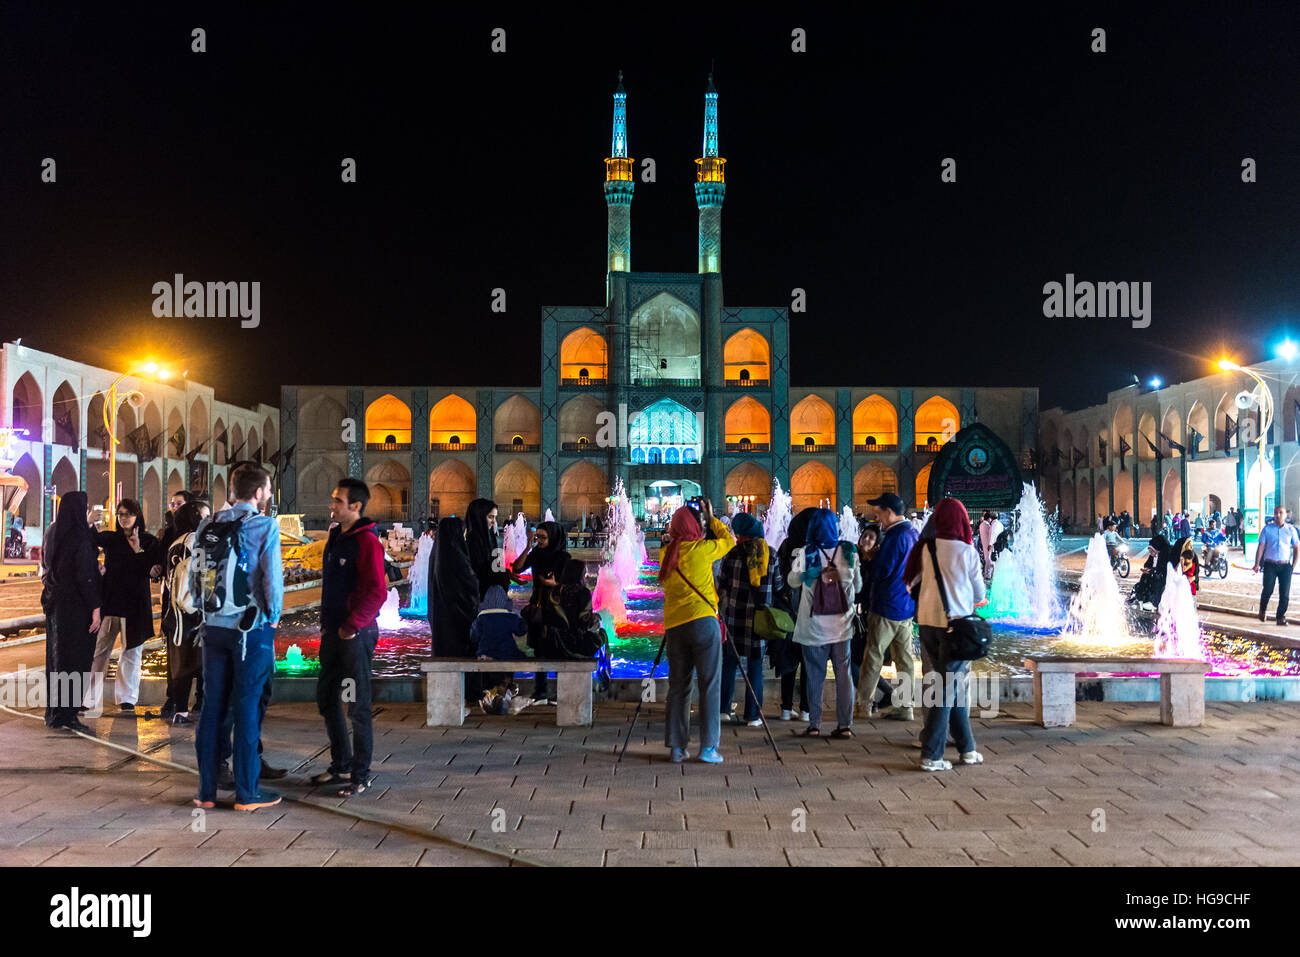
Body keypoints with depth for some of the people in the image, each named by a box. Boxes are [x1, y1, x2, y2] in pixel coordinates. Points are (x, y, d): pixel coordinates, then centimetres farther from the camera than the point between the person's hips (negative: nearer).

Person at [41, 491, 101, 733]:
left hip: (54, 603, 8)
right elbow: (85, 575, -20)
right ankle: (67, 715, -2)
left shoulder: (52, 533, 9)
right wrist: (95, 607, -17)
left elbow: (45, 569, 15)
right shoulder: (80, 537, -16)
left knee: (55, 657, 15)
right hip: (76, 607, -8)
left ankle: (53, 712, 23)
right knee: (75, 659, -2)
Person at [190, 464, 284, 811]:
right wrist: (274, 616, 0)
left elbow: (194, 573, 6)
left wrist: (208, 610, 17)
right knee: (247, 707, 1)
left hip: (214, 626, 5)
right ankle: (247, 792, 7)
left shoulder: (210, 525, 5)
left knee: (212, 706, 11)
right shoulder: (265, 526, -10)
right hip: (252, 627, -5)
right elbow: (272, 576, -14)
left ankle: (207, 789, 17)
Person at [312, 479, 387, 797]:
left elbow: (377, 592, -21)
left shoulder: (367, 541, -15)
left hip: (356, 634, -9)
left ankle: (361, 775, 10)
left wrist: (351, 626, -19)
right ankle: (341, 766, 30)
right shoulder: (335, 537, 12)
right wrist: (326, 622, 14)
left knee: (357, 706, -1)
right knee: (326, 699, 16)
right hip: (333, 633, 9)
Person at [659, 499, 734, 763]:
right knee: (709, 685, 0)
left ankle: (677, 747, 12)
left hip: (673, 627, 5)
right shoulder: (701, 549, -5)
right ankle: (708, 747, -1)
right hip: (703, 621, -5)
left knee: (678, 686, 10)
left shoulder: (666, 552, 7)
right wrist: (711, 518, 19)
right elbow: (729, 540, 10)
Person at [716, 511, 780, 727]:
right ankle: (753, 715, 7)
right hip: (760, 617, 1)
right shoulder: (771, 554, 1)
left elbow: (721, 585, -1)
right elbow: (778, 586, 6)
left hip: (734, 615, -1)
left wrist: (720, 604, 14)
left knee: (729, 662, 11)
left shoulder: (733, 553, -5)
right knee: (755, 665, 6)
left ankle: (723, 709, 13)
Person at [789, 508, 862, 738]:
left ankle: (814, 724, 10)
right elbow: (858, 586, 7)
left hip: (814, 625, -1)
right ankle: (845, 724, 7)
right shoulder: (849, 551, -2)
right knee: (843, 674, 8)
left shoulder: (805, 553, -7)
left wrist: (815, 573, -3)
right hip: (841, 624, 1)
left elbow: (793, 579, -15)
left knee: (815, 676, 7)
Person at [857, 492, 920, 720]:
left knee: (873, 656, 1)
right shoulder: (915, 534, 10)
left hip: (888, 606, -8)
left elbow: (880, 571, -18)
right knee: (904, 658, 10)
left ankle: (861, 704, 9)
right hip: (908, 606, 8)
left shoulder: (895, 537, -18)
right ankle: (906, 707, 13)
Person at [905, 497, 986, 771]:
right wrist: (975, 600, 24)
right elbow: (979, 592, 0)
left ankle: (967, 748, 23)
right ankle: (931, 755, -1)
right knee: (948, 688, 0)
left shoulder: (926, 548, 1)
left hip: (928, 622, 5)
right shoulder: (967, 551, -9)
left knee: (954, 684, 15)